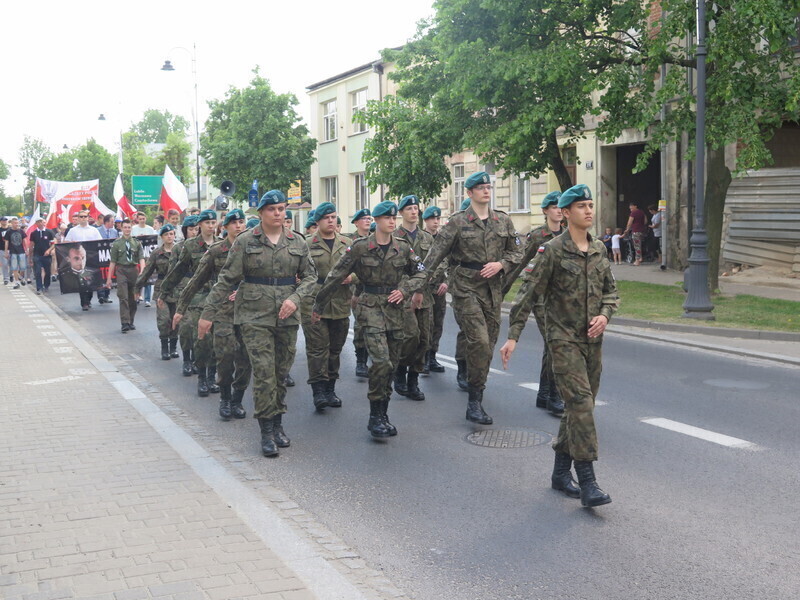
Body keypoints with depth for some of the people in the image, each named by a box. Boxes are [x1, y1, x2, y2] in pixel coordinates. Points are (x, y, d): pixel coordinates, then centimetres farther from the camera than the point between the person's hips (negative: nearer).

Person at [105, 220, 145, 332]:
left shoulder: (137, 243, 6)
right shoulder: (116, 243, 4)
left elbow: (141, 258, -2)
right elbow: (113, 262, 4)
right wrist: (109, 278, 3)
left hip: (134, 270, 2)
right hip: (121, 271, -2)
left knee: (133, 298, 8)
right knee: (123, 297, -11)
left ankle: (130, 322, 20)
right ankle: (125, 323, -15)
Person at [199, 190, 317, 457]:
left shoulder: (297, 243, 7)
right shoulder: (245, 242, -1)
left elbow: (310, 275, 10)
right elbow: (227, 279, -1)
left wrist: (295, 298, -9)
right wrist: (208, 313, -3)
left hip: (287, 316, 3)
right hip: (255, 316, -3)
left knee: (282, 372, 9)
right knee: (264, 373, -8)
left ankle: (277, 425, 22)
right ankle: (267, 432, -1)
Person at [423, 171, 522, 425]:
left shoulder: (503, 221, 10)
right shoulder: (458, 222, -2)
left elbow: (516, 253, 15)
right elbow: (435, 255, -5)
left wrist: (500, 264, -6)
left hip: (493, 289, 5)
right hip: (466, 287, -5)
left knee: (488, 344, 7)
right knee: (479, 342, -17)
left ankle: (475, 402, 20)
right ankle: (475, 401, -10)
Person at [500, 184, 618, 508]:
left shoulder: (599, 249, 9)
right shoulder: (552, 251, -9)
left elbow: (611, 290, 16)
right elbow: (528, 294, -9)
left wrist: (604, 315, -5)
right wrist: (513, 336, -14)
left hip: (593, 340, 6)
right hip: (564, 339, -6)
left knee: (579, 407, 11)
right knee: (580, 404, -14)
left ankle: (560, 472, 24)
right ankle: (587, 483, -13)